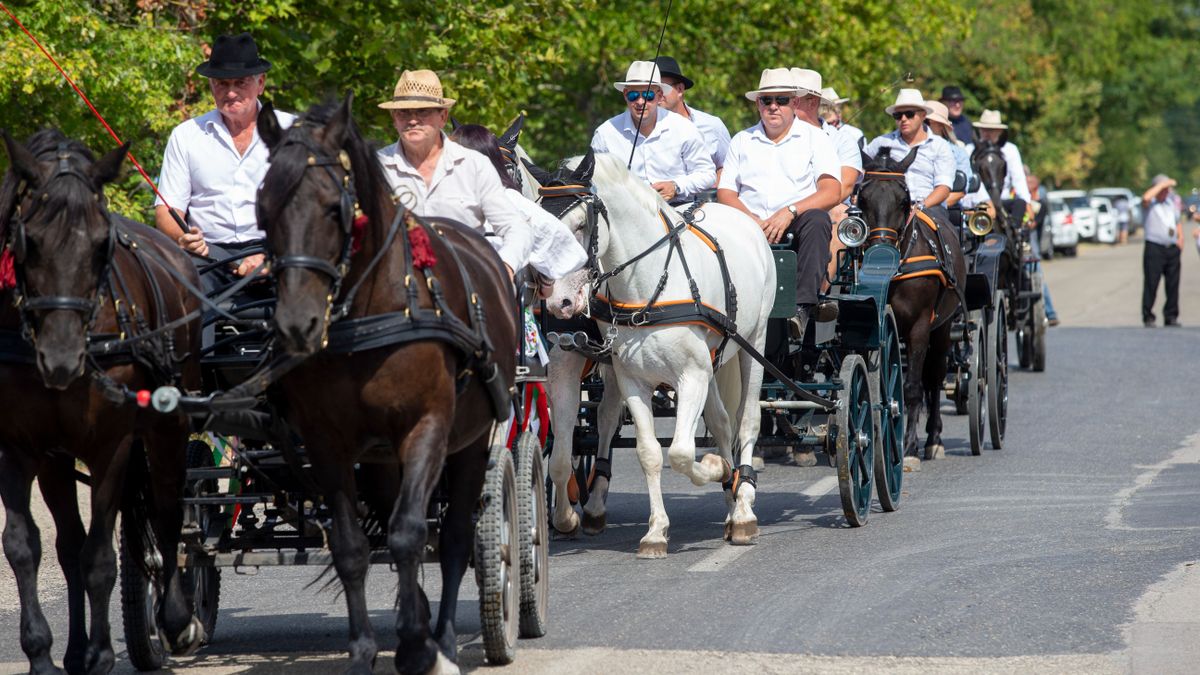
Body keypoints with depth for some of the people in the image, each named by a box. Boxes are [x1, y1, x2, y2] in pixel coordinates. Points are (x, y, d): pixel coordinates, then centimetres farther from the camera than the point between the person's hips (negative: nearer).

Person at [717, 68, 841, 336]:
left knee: (817, 220, -36)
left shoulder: (815, 138, 12)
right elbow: (725, 192, 12)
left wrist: (790, 211, -17)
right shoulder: (742, 141, 21)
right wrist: (752, 220, -9)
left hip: (796, 227, -2)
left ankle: (803, 306, -48)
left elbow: (832, 192, -1)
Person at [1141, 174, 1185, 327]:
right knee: (1151, 284, -7)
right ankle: (1148, 318, -4)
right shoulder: (1150, 204, -1)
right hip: (1154, 247, -6)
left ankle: (1171, 317, 12)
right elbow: (1146, 197, -26)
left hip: (1172, 247, 6)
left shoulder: (1173, 202, 18)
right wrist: (1163, 184, -18)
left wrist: (1180, 238, 13)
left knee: (1173, 284, 5)